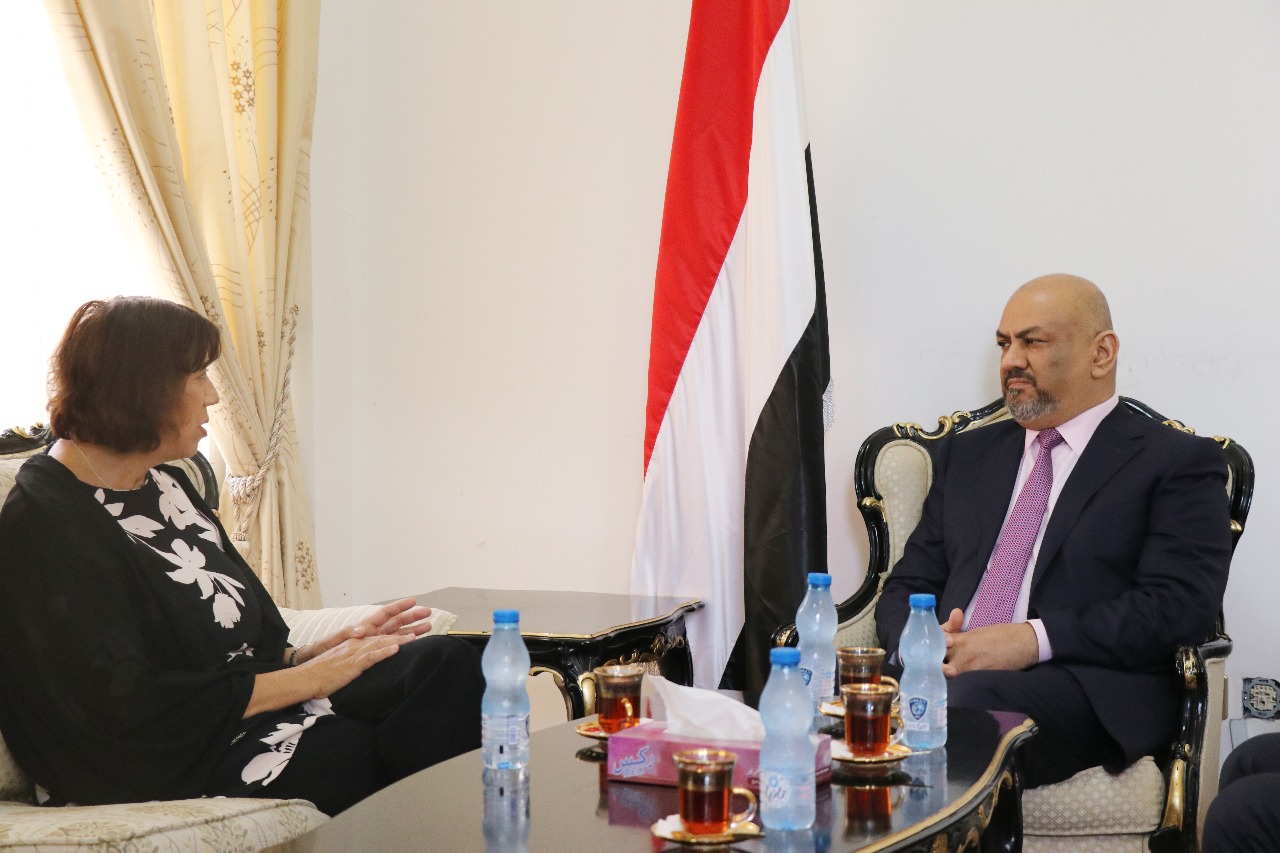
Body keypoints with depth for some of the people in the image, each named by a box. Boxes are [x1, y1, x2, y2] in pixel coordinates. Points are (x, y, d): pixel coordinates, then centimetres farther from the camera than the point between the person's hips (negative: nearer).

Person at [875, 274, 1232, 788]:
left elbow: (1180, 605, -5)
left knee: (966, 700, -38)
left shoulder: (1176, 463, 10)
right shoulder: (966, 456, 28)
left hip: (1091, 698, -4)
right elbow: (908, 587, 23)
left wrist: (1034, 639, -16)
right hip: (949, 673, 4)